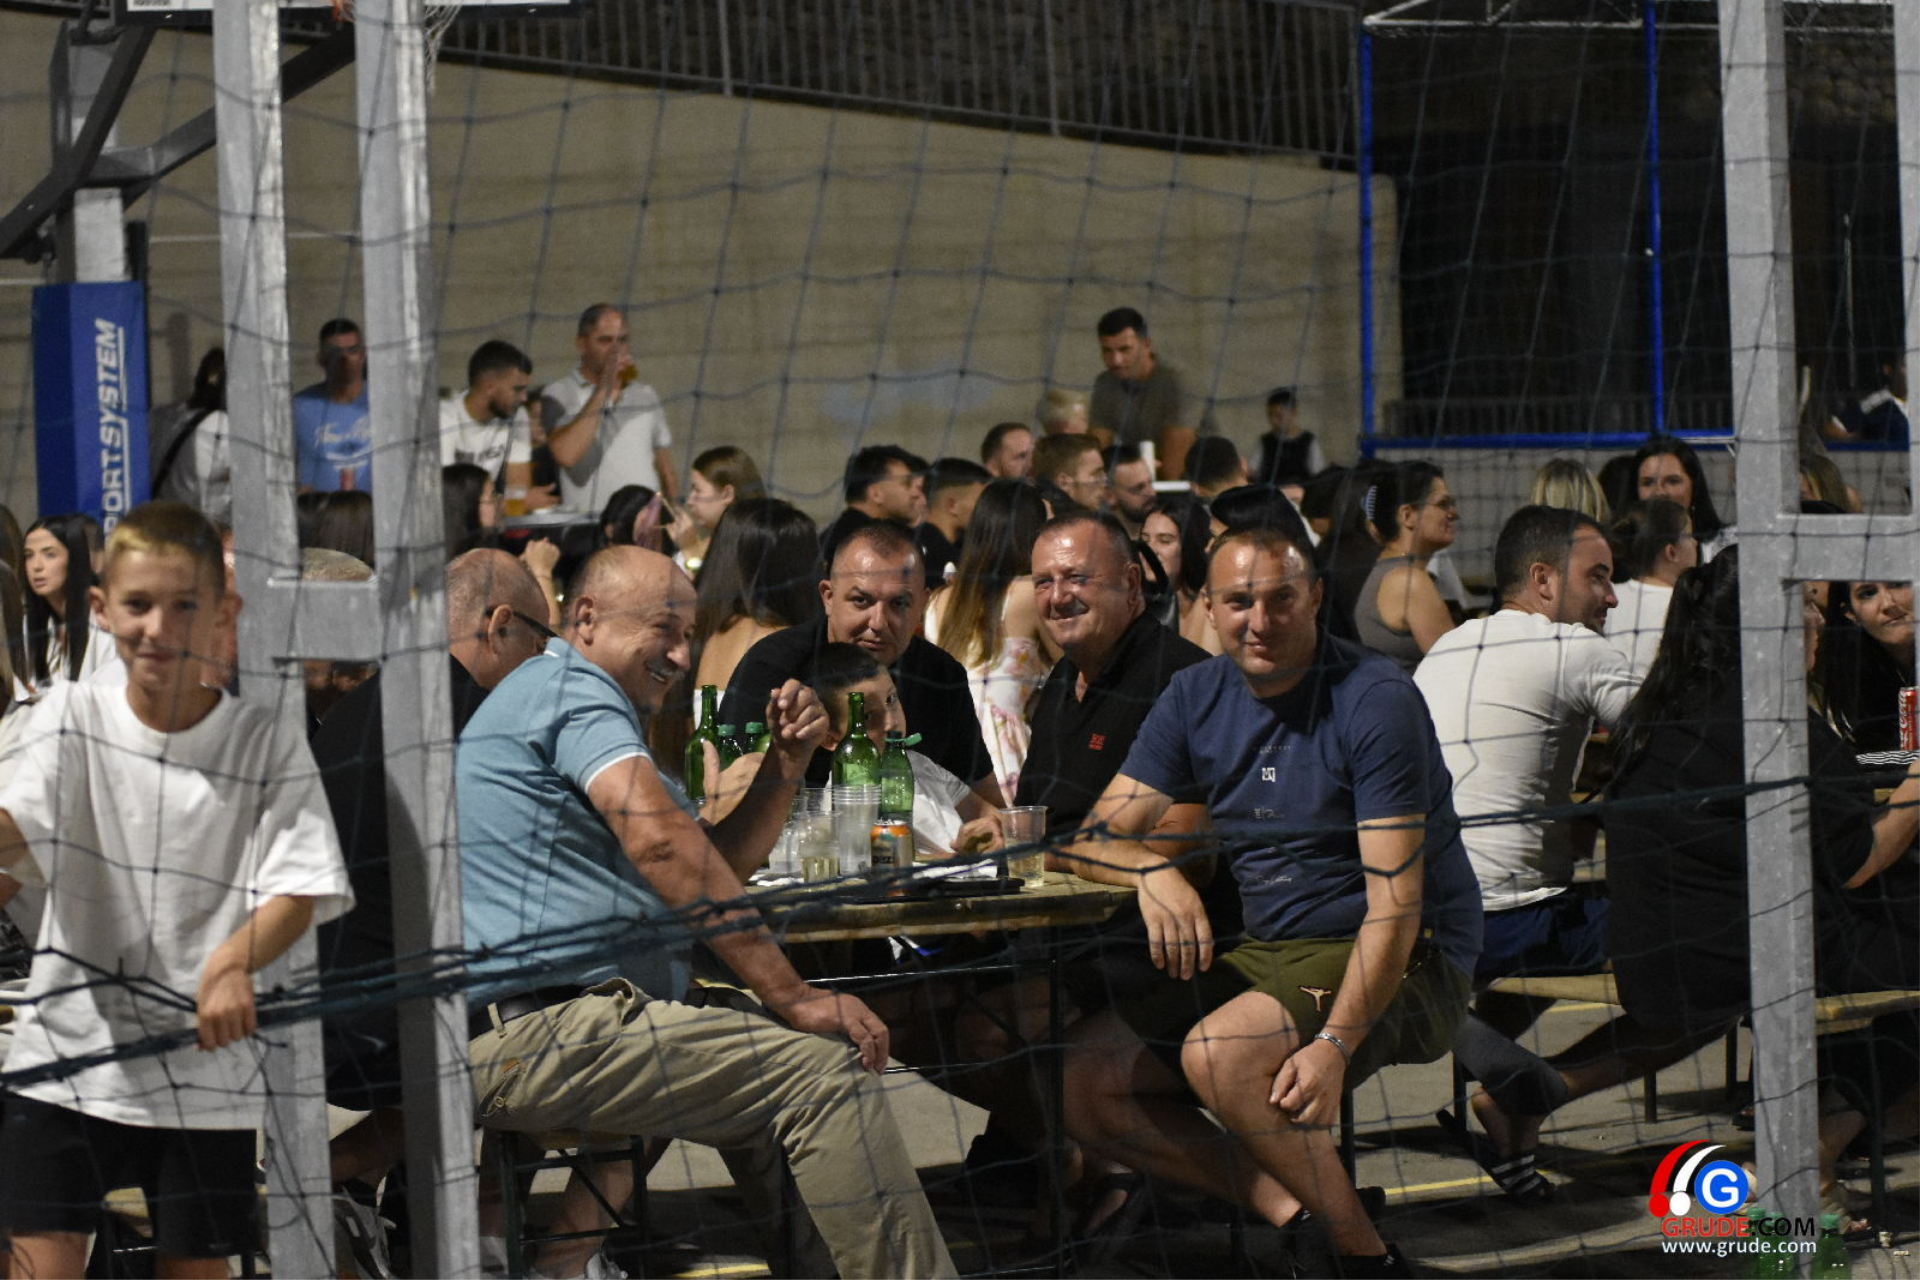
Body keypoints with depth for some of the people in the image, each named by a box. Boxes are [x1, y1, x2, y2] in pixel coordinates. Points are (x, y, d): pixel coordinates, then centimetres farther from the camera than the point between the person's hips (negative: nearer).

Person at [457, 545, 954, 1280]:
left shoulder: (561, 696, 27)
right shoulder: (572, 689, -7)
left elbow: (716, 861, 28)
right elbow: (661, 841, -21)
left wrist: (787, 762, 11)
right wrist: (790, 994, -21)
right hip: (538, 1030, -11)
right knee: (828, 1071, -19)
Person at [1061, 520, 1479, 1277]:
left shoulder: (1375, 702, -15)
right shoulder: (1197, 698, 4)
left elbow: (1395, 903, -21)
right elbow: (1097, 839, 4)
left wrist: (1335, 1043, -33)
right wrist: (1154, 872, -21)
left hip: (1401, 967, -7)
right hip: (1264, 953, 7)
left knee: (1218, 1053, -32)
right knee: (1083, 1078, -7)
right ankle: (1294, 1214, -12)